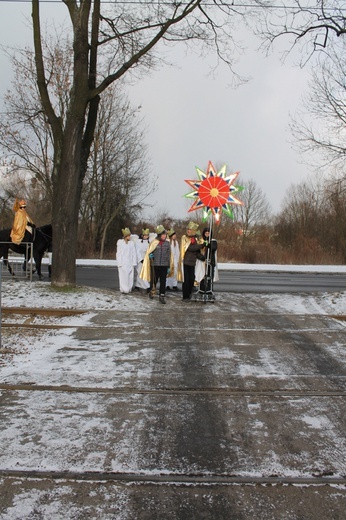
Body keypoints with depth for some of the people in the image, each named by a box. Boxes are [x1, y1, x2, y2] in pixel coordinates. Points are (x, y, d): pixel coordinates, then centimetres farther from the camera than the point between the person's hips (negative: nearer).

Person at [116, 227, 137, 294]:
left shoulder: (131, 243, 7)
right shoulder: (120, 242, 1)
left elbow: (134, 253, 7)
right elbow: (118, 253, 1)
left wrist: (134, 263, 0)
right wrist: (119, 264, -6)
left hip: (130, 263, 2)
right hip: (123, 263, -2)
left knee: (130, 276, 0)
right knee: (123, 276, -6)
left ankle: (129, 289, 7)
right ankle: (124, 289, 0)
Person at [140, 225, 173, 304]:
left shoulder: (167, 243, 4)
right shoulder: (154, 242, -3)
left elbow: (169, 255, 9)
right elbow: (148, 252, 7)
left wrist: (169, 266, 7)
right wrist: (150, 255, -16)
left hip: (164, 265, 1)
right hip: (155, 265, -1)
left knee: (163, 281, 0)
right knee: (154, 280, 10)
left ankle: (161, 296, 8)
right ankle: (151, 292, 35)